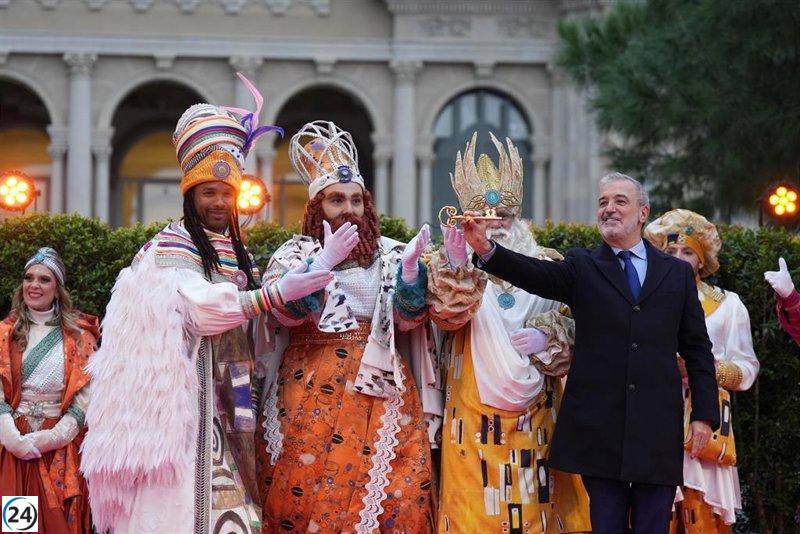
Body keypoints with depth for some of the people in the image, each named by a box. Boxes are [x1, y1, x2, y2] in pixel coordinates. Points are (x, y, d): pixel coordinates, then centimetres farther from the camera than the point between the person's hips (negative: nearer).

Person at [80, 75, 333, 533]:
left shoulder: (238, 251, 18)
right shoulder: (172, 246, -5)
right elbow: (201, 306, -22)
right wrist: (276, 293, -28)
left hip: (230, 396, 7)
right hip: (188, 393, -7)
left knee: (228, 496, 2)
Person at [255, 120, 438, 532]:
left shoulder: (389, 254, 9)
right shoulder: (294, 254, 6)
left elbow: (409, 320, 0)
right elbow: (286, 312, -10)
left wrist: (410, 269, -16)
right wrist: (324, 262, -21)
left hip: (380, 393, 1)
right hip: (313, 393, -1)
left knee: (388, 490, -6)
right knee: (311, 491, -4)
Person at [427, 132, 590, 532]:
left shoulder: (547, 263, 11)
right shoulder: (452, 262, 6)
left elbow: (572, 322, 8)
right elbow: (446, 314, -11)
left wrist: (546, 337, -11)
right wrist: (458, 266, -26)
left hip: (533, 408, 2)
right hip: (476, 407, -2)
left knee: (531, 497, 0)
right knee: (477, 499, -6)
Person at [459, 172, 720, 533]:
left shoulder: (677, 273, 11)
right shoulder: (582, 268, 7)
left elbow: (697, 349, 11)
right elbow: (536, 273, -13)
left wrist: (704, 415, 3)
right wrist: (485, 249, -31)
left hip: (658, 428, 1)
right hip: (599, 428, -1)